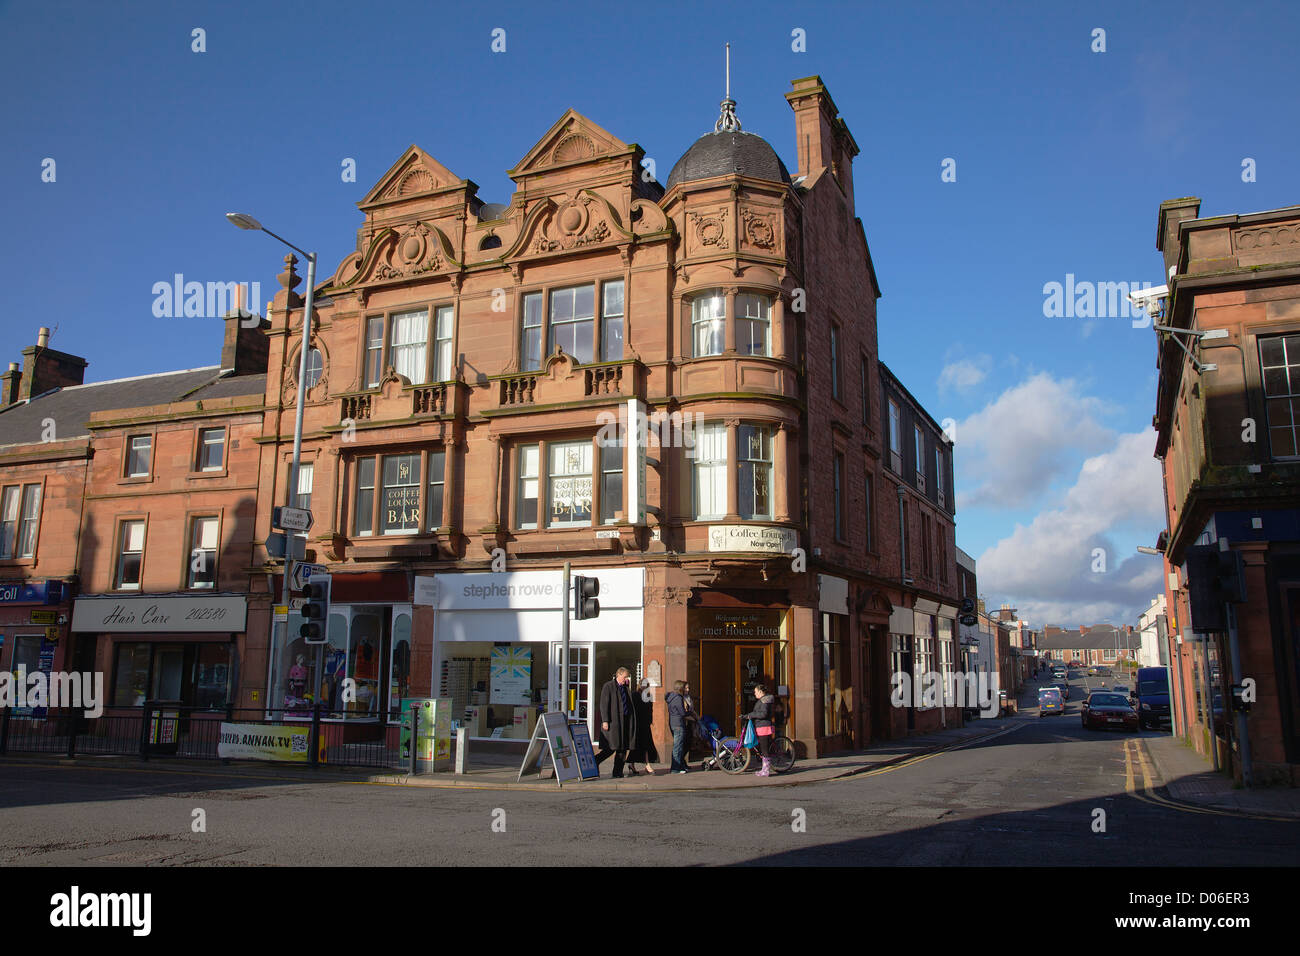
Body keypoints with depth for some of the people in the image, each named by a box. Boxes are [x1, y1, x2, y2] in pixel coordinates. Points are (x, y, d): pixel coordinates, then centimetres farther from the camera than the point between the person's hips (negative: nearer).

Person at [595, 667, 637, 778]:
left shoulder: (626, 688, 17)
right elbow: (604, 704, -8)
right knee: (612, 747, -9)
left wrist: (632, 722, 14)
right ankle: (594, 762, 8)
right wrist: (605, 721, -16)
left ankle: (618, 772, 10)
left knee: (623, 748, 4)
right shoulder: (608, 686, -3)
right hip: (613, 721, -7)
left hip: (625, 721, 7)